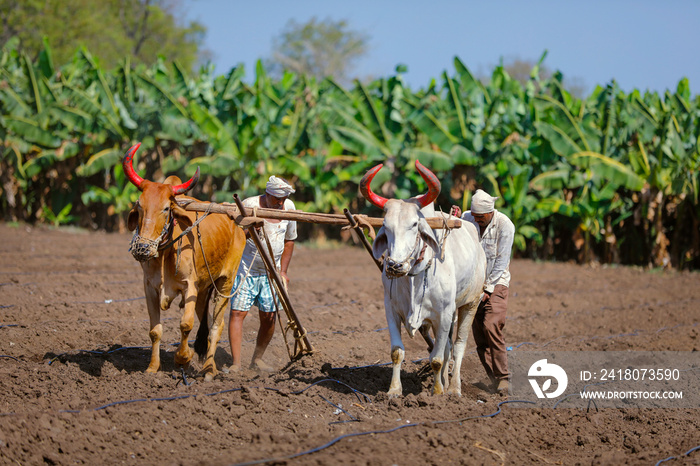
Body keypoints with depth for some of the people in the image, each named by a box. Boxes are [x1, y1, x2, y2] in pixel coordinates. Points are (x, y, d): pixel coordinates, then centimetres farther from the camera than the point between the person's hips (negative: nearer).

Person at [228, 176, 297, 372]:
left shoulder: (288, 208, 0)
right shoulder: (249, 205, -15)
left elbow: (289, 241, 12)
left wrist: (283, 271, 7)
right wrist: (250, 230, -32)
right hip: (246, 268, -4)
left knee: (269, 317, 2)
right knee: (238, 312, -11)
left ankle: (257, 359, 19)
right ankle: (236, 363, -10)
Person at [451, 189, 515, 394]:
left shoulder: (504, 225, -14)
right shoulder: (467, 218, -2)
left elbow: (501, 261, -13)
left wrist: (488, 288, -14)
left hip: (496, 281, -4)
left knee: (491, 326, -19)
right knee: (478, 330, -1)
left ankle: (502, 377, -12)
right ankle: (493, 377, 7)